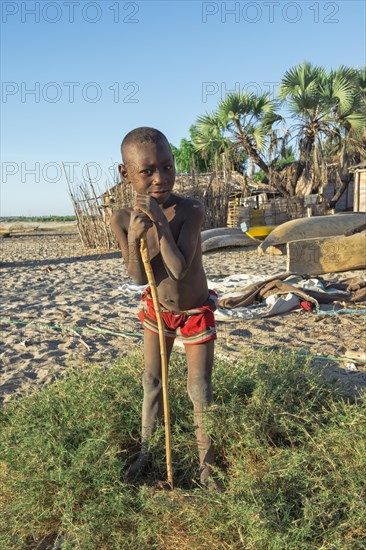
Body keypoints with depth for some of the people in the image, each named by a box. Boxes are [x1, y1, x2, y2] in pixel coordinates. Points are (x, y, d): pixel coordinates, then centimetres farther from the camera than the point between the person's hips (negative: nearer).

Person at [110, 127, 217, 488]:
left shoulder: (190, 210, -27)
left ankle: (206, 464, 25)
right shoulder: (122, 220, -17)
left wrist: (159, 221, -38)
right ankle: (146, 450, 37)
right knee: (151, 380, 15)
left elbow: (179, 269, -34)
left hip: (195, 313, -3)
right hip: (156, 310, 3)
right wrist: (134, 237, -33)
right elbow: (137, 279, -17)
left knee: (199, 389, 5)